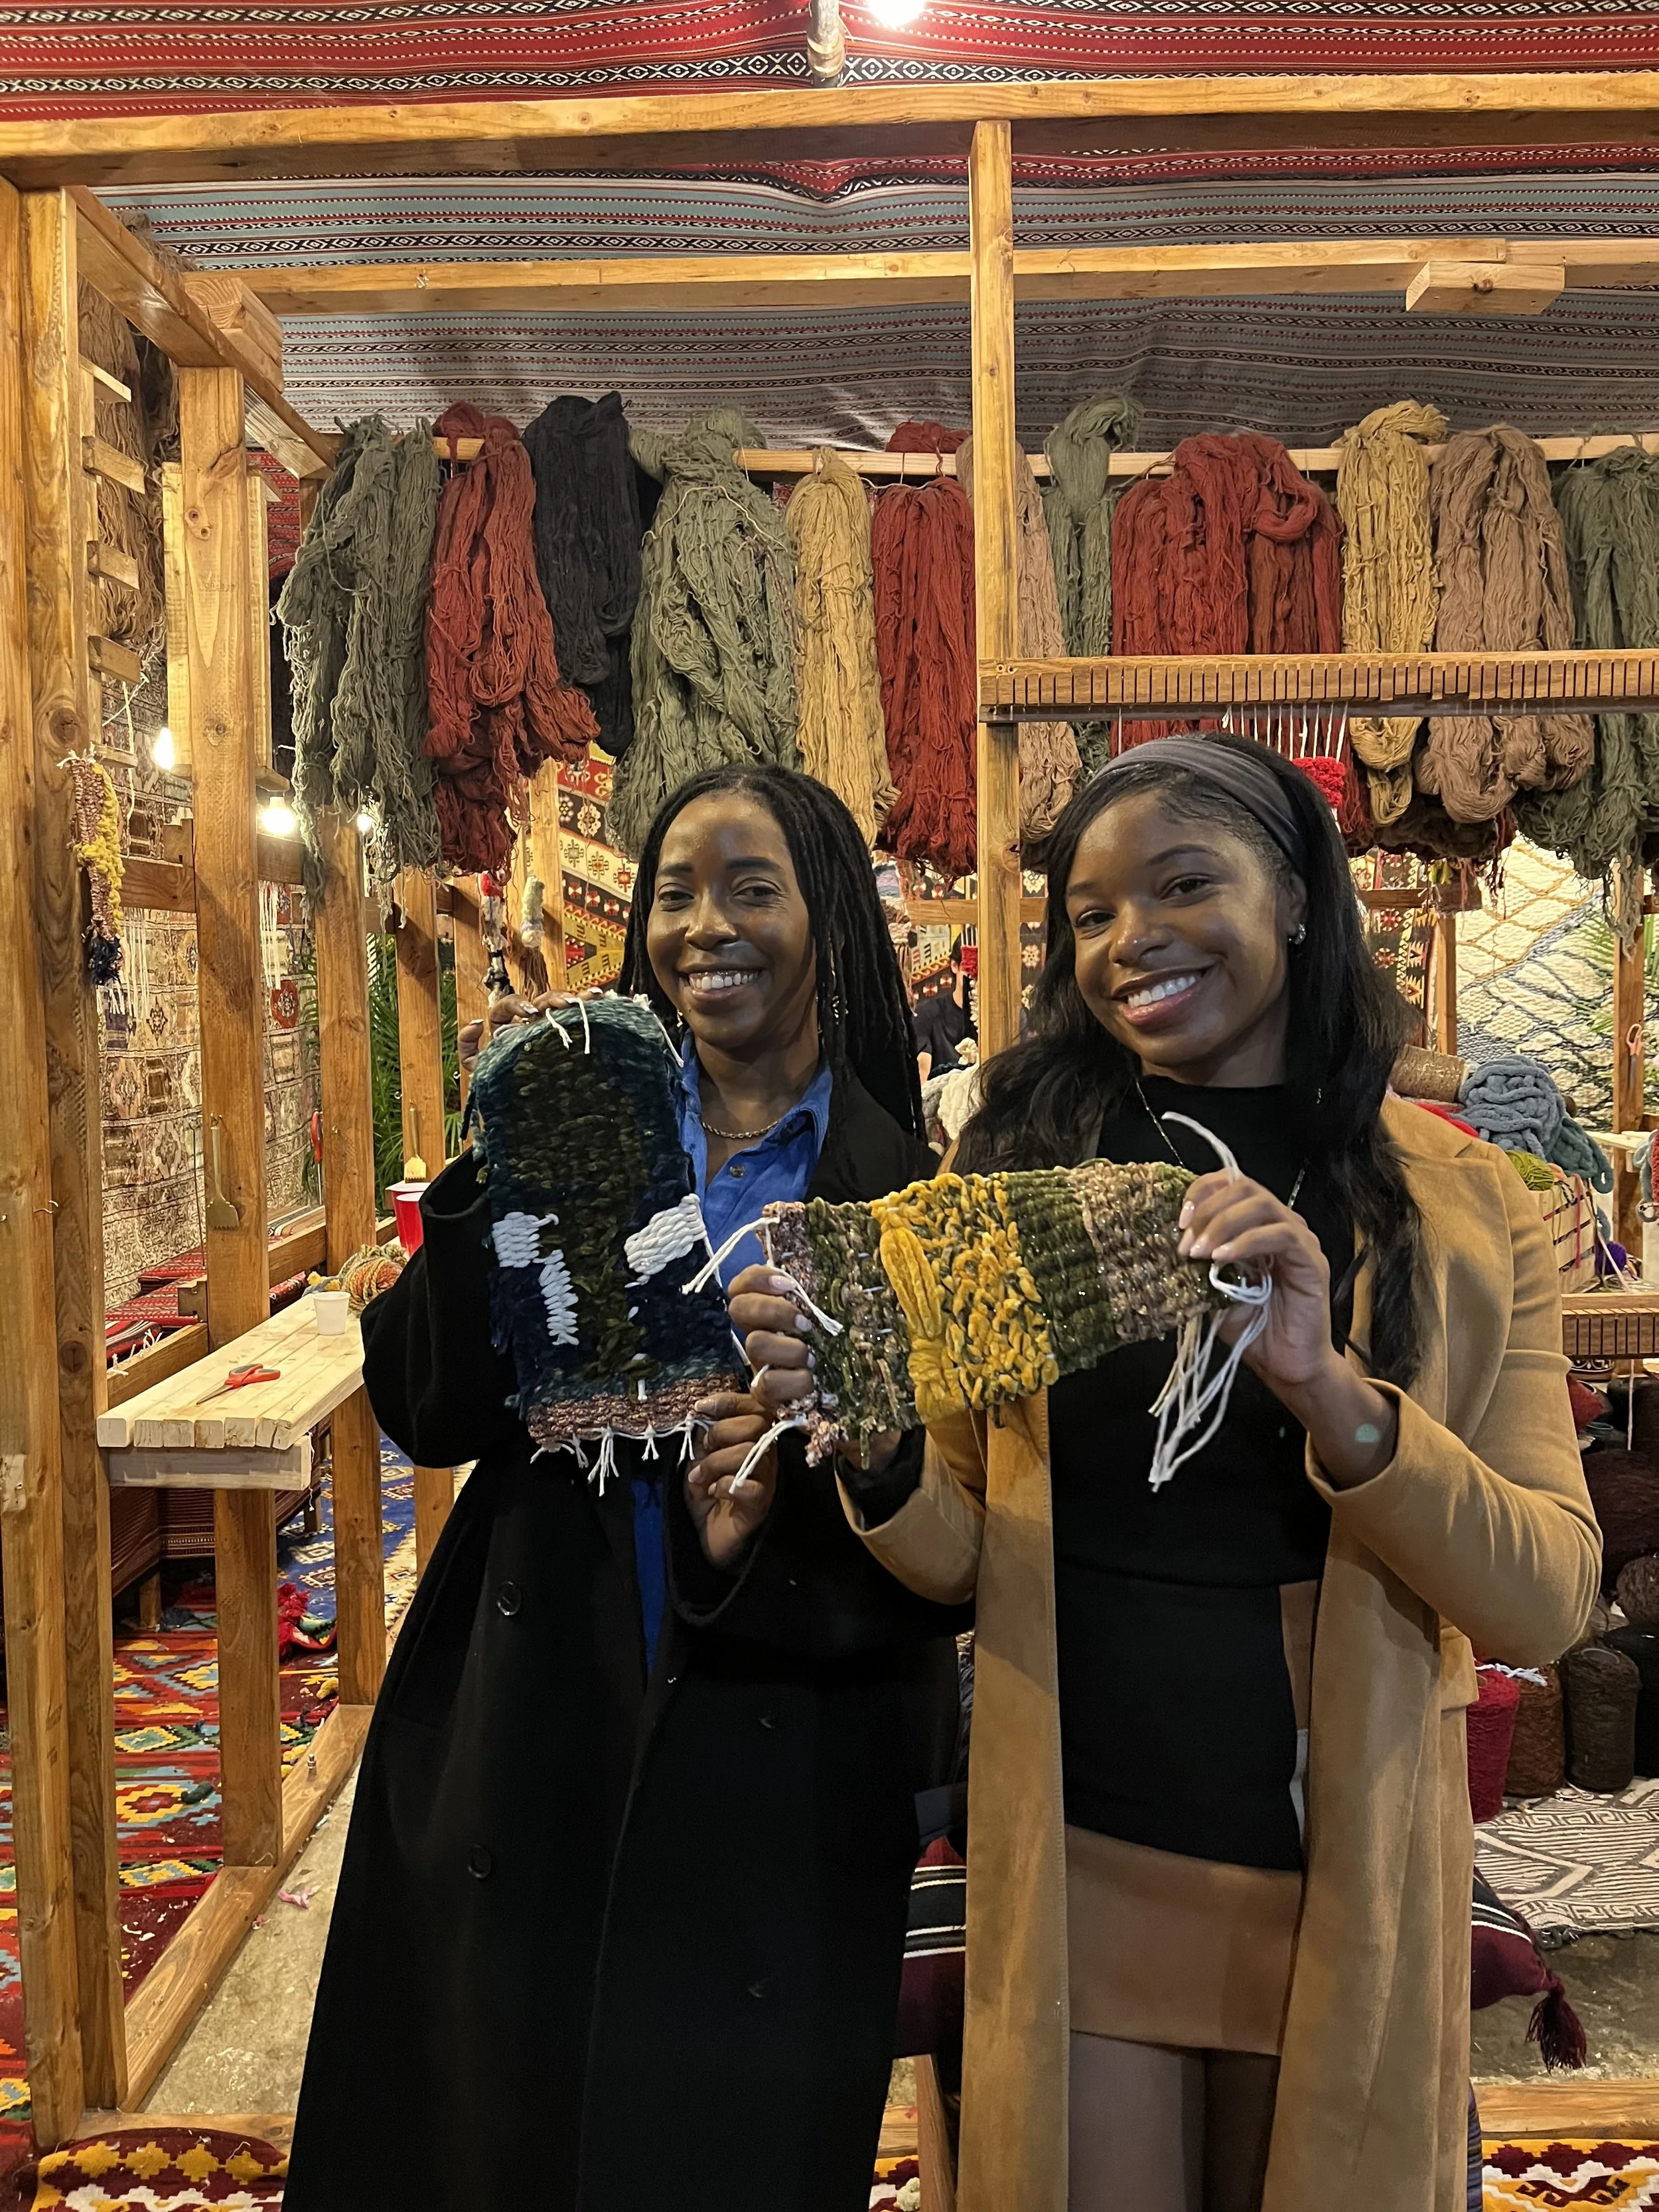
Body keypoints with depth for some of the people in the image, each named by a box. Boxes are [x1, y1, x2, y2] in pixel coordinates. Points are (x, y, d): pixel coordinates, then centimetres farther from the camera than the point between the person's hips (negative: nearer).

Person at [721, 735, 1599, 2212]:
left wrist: (1328, 1392, -29)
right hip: (1074, 1865, 0)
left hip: (1341, 1870, 0)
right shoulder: (1029, 1173, -3)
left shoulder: (1462, 1205, -6)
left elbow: (1553, 1601, -13)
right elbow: (962, 1557, -1)